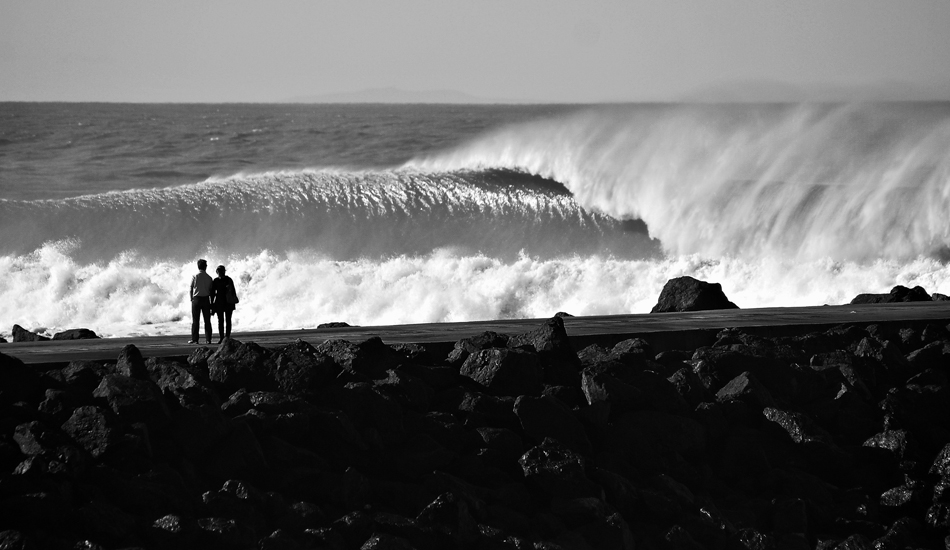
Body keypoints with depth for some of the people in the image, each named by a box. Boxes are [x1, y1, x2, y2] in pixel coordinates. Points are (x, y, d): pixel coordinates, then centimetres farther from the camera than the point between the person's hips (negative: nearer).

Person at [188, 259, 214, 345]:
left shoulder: (195, 276, -4)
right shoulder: (208, 277, 2)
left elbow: (190, 290, -3)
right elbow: (211, 291, 4)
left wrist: (191, 299, 10)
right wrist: (211, 303, 11)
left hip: (196, 299, -2)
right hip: (206, 299, 2)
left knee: (195, 320, 1)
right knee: (207, 320, 5)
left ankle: (195, 339, -3)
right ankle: (208, 339, 2)